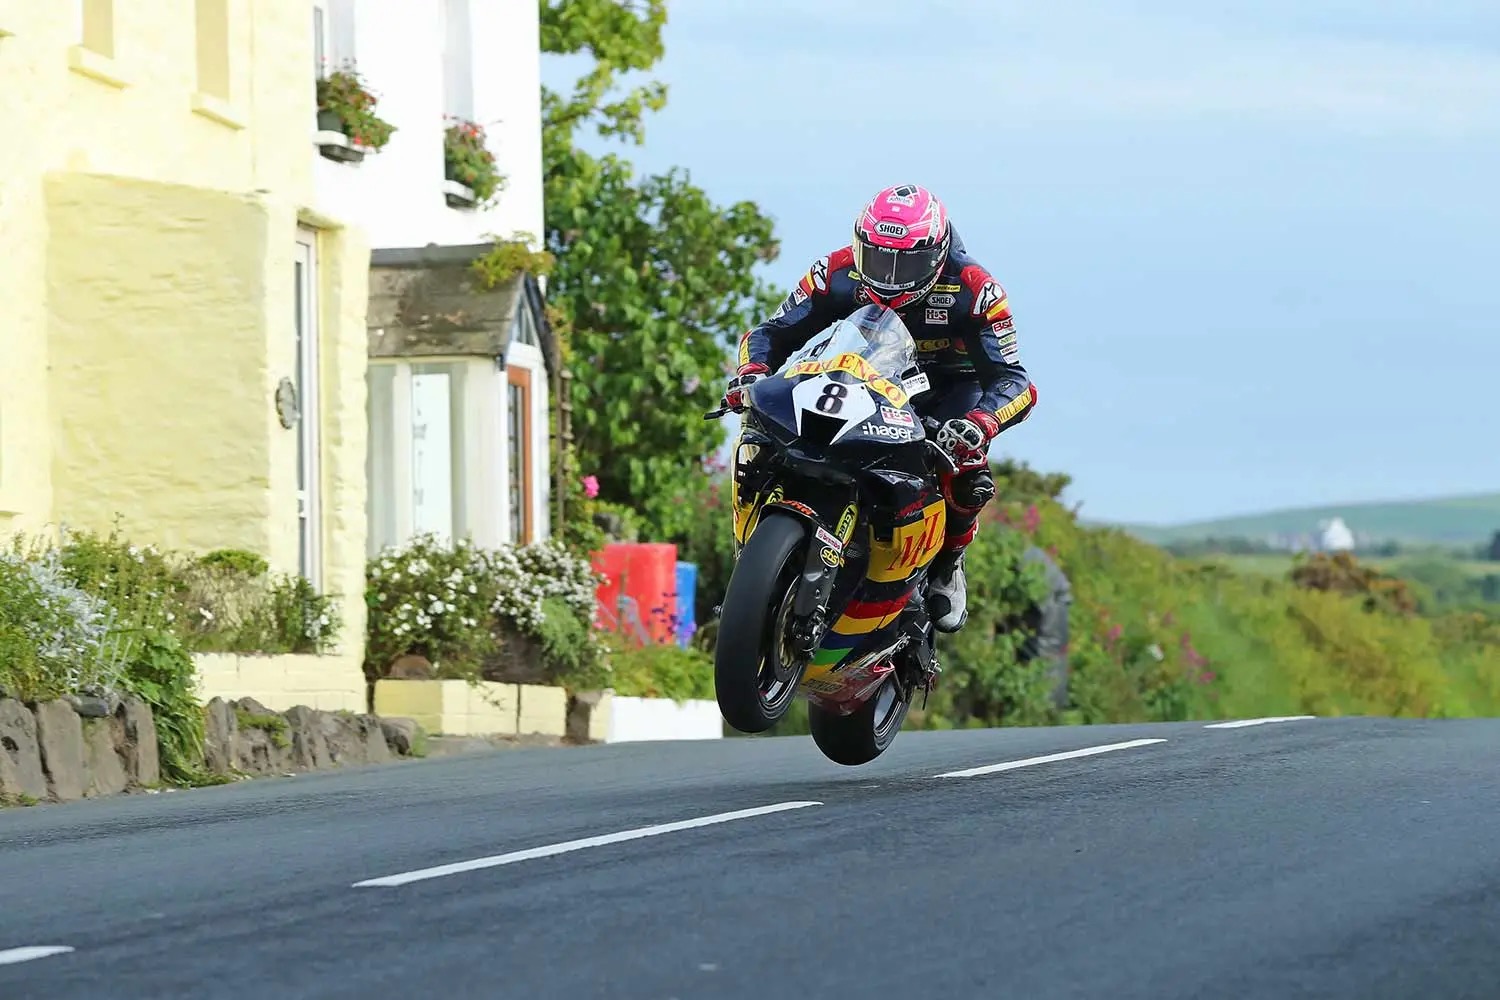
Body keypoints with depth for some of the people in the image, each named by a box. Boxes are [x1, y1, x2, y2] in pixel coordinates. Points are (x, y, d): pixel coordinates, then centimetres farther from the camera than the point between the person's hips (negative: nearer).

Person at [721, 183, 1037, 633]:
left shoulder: (972, 289, -26)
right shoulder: (838, 274, -18)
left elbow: (1015, 382, -30)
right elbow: (772, 332, -10)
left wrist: (978, 425, -52)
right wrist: (751, 373, -34)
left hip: (951, 388, -2)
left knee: (968, 477, -33)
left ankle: (947, 562, -2)